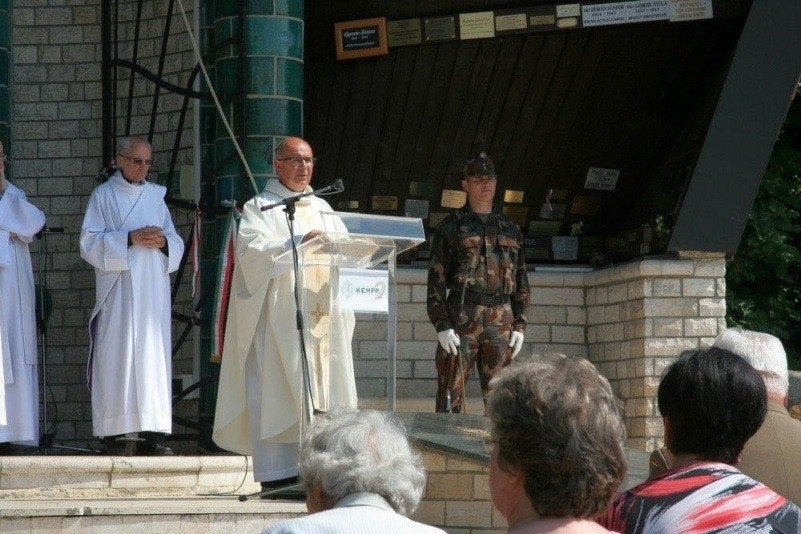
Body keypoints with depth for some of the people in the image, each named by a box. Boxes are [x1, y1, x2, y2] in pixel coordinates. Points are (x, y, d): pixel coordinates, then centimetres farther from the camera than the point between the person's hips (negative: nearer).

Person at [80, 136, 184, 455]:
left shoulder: (156, 196, 17)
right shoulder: (103, 196, 6)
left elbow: (177, 246, 16)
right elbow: (90, 243, -4)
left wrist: (163, 242, -6)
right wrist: (130, 238, -14)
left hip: (153, 293, 4)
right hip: (117, 293, -4)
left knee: (153, 356, -2)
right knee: (117, 357, -9)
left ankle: (151, 435, -3)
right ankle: (116, 436, -9)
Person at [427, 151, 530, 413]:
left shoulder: (510, 230, 16)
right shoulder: (451, 227, 5)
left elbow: (521, 281, 17)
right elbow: (436, 279, 0)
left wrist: (519, 325, 7)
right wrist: (442, 325, -10)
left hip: (501, 321, 4)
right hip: (462, 318, -3)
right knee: (451, 394, -7)